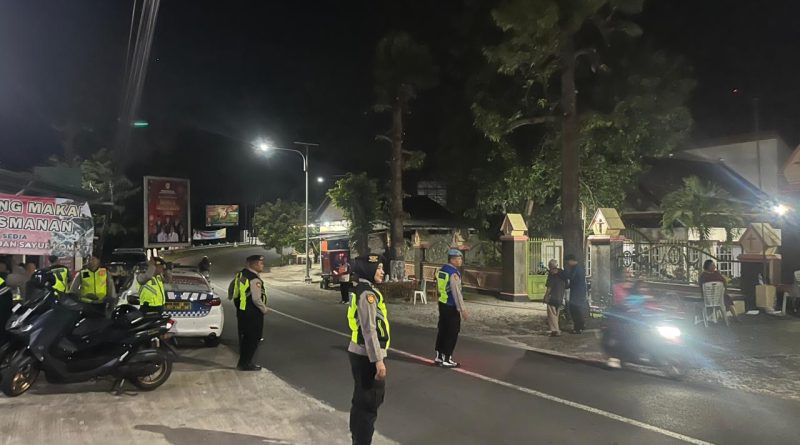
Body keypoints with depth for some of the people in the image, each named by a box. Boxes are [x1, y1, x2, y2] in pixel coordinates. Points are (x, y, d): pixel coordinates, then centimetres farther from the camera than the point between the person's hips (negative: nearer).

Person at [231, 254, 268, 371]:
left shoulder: (240, 274, 7)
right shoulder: (255, 279, -21)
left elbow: (231, 288, 17)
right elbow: (256, 299, -25)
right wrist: (264, 309, -9)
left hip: (241, 311, 9)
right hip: (253, 313, -9)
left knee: (244, 337, 18)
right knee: (253, 339, 3)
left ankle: (243, 362, 28)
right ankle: (245, 364, 10)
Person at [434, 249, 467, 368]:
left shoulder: (441, 270, 8)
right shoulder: (453, 273, -19)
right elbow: (456, 293, -22)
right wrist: (462, 309, -17)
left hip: (442, 304, 9)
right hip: (452, 307, -9)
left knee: (442, 330, 16)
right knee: (452, 333, 2)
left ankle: (438, 357, 26)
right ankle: (446, 359, 7)